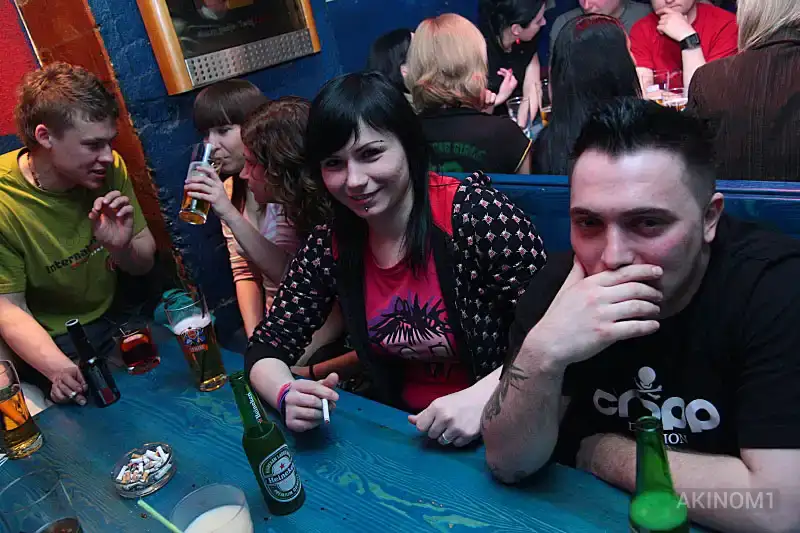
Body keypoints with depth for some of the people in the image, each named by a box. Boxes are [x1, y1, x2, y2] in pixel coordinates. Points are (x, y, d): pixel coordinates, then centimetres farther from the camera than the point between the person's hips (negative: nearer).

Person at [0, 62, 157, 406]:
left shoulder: (110, 169, -7)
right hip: (52, 341, -4)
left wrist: (121, 247, -23)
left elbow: (144, 265, 2)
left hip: (120, 315, 5)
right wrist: (59, 368, -34)